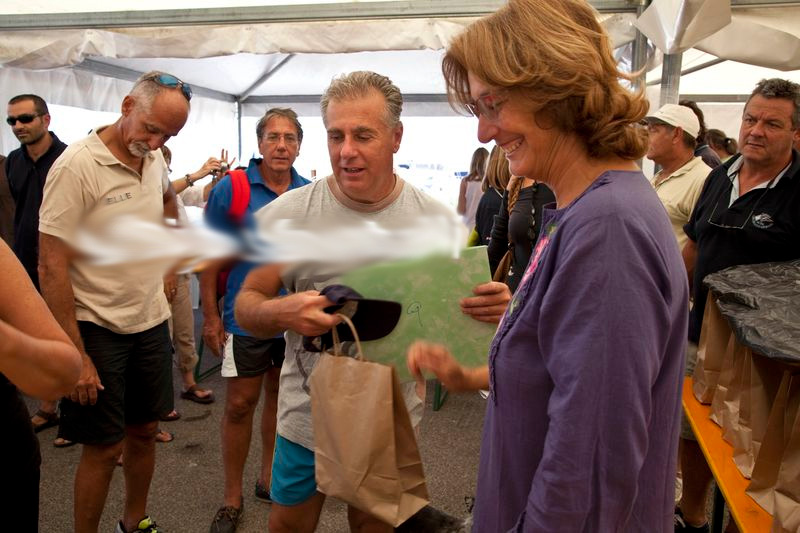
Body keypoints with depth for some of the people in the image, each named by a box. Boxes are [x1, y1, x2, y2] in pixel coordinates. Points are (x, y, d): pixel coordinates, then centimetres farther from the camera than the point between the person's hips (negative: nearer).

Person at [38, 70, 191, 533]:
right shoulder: (77, 165, -17)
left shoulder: (156, 160, 2)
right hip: (98, 330, -6)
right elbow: (52, 266, -18)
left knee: (144, 431, 17)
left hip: (152, 322, 6)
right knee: (105, 446, 3)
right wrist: (75, 355, -19)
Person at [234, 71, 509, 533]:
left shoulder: (437, 219, -8)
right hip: (308, 415, 0)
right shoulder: (288, 213, -11)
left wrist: (494, 307, -22)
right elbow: (247, 305, -7)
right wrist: (283, 313, -29)